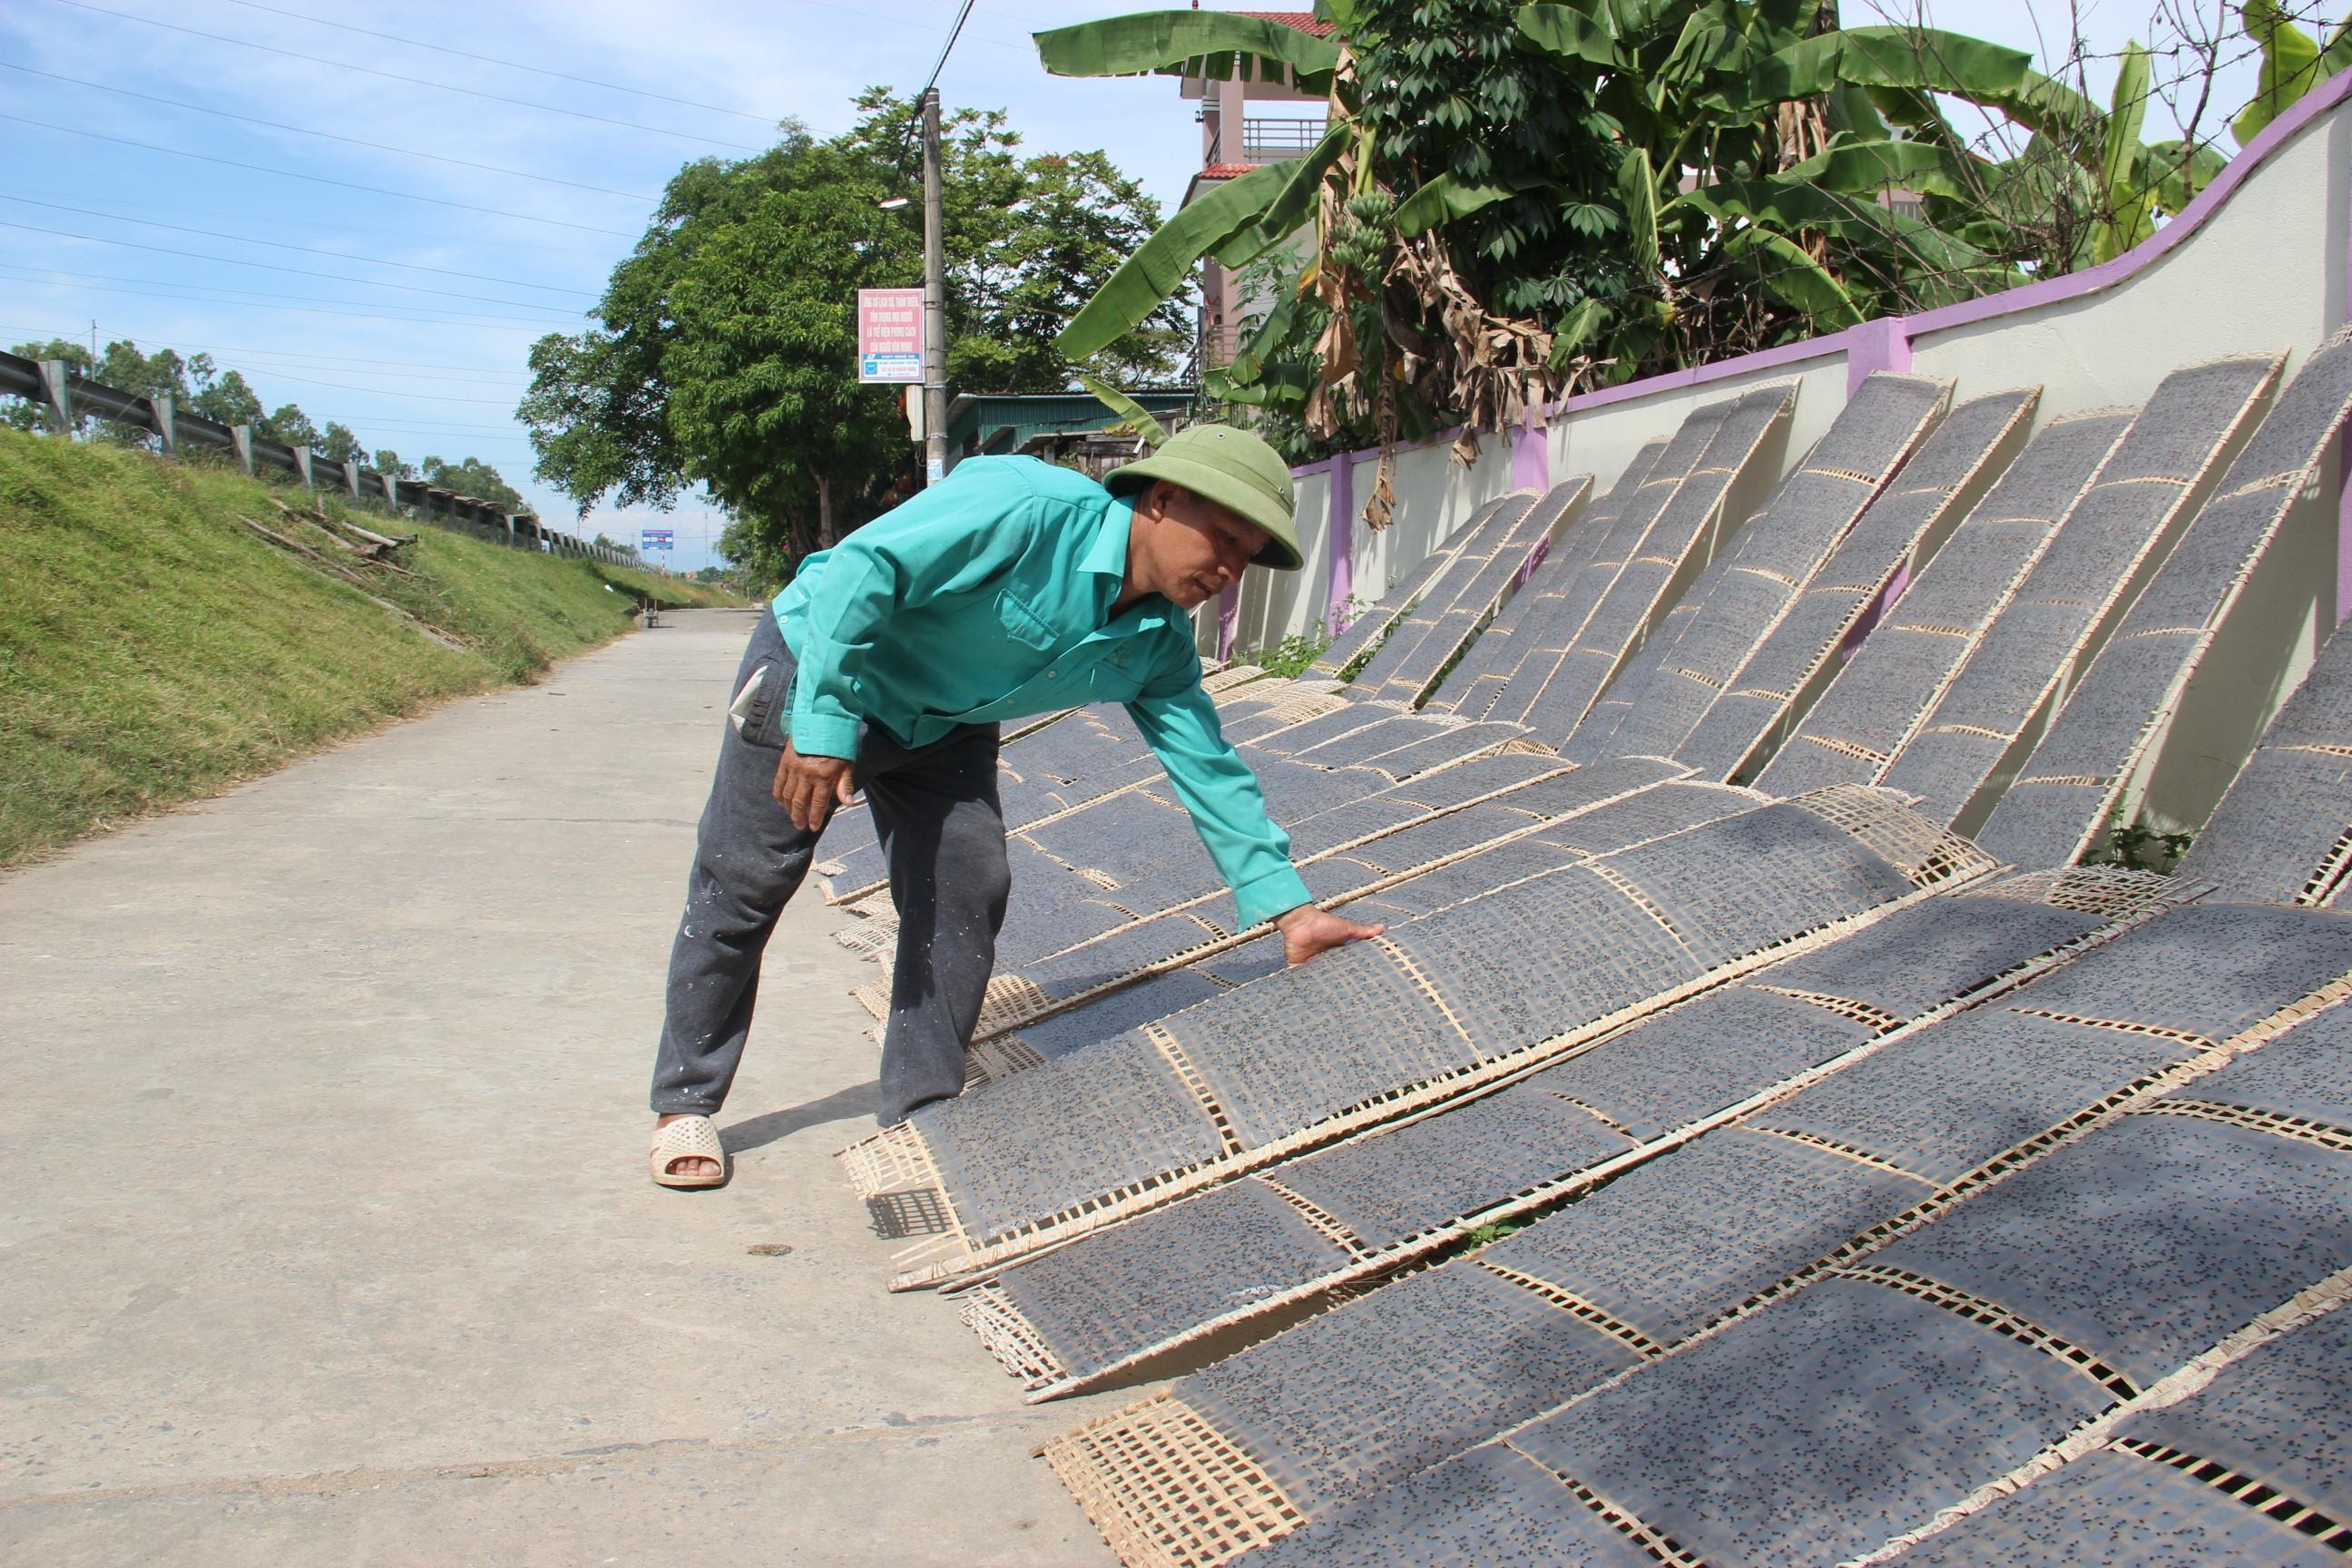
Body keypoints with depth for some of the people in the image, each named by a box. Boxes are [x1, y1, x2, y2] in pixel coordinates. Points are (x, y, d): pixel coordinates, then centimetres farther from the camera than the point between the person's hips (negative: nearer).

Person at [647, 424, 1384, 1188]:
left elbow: (1208, 768, -7)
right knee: (740, 891, 2)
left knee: (967, 896, -3)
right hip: (815, 668, -6)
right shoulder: (1029, 508, -32)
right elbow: (863, 567, -33)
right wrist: (824, 721, -35)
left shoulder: (1158, 645, -9)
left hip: (943, 727, 7)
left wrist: (1290, 908, -12)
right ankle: (685, 1103, 18)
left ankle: (921, 1116, 11)